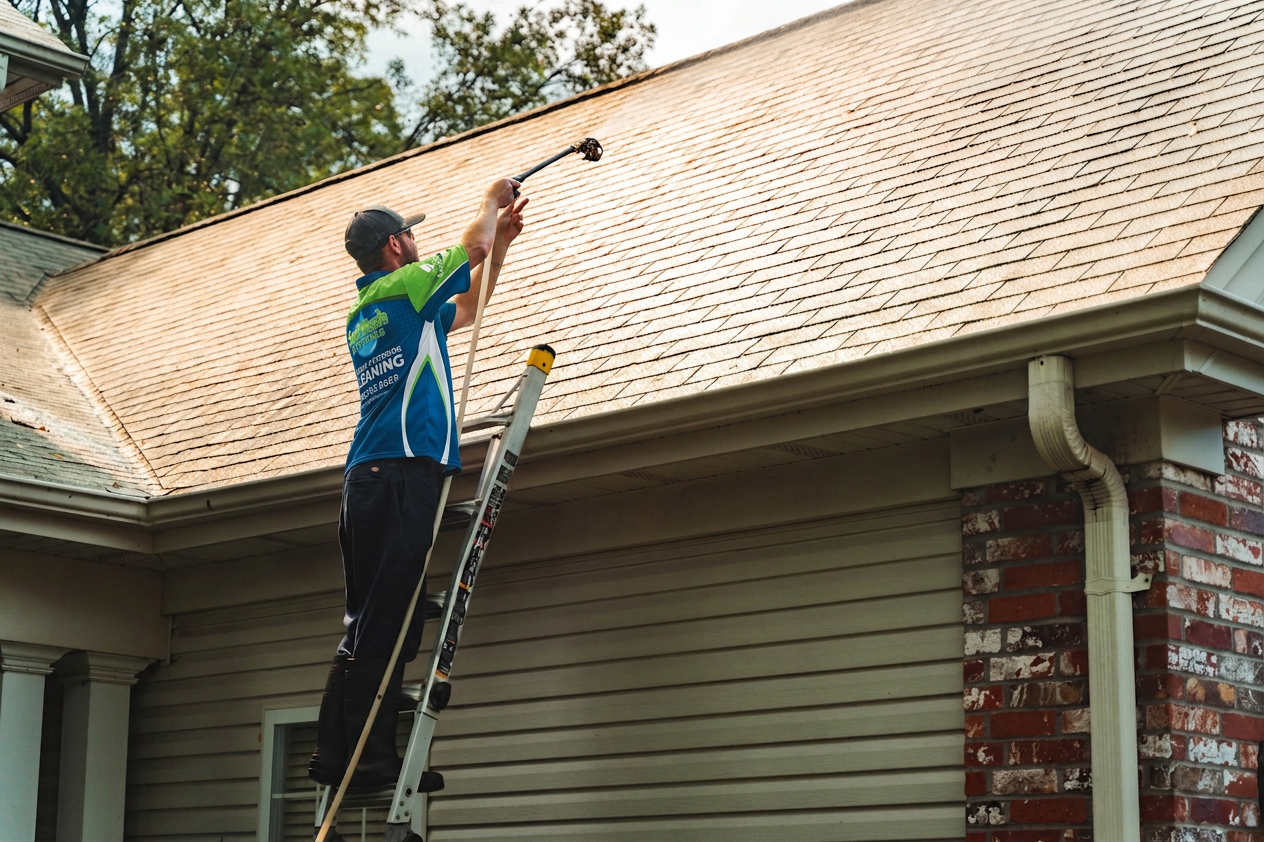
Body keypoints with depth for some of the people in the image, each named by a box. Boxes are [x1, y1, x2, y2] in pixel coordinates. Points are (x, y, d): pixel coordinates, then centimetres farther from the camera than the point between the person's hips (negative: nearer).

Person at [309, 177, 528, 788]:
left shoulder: (360, 314, 26)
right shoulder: (402, 286, 0)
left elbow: (464, 310, 37)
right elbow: (473, 245, 10)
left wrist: (502, 240, 38)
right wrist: (492, 200, 30)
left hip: (366, 479, 9)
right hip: (404, 470, -9)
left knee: (372, 623, 7)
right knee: (383, 624, -13)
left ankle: (338, 755, 4)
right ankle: (366, 756, -17)